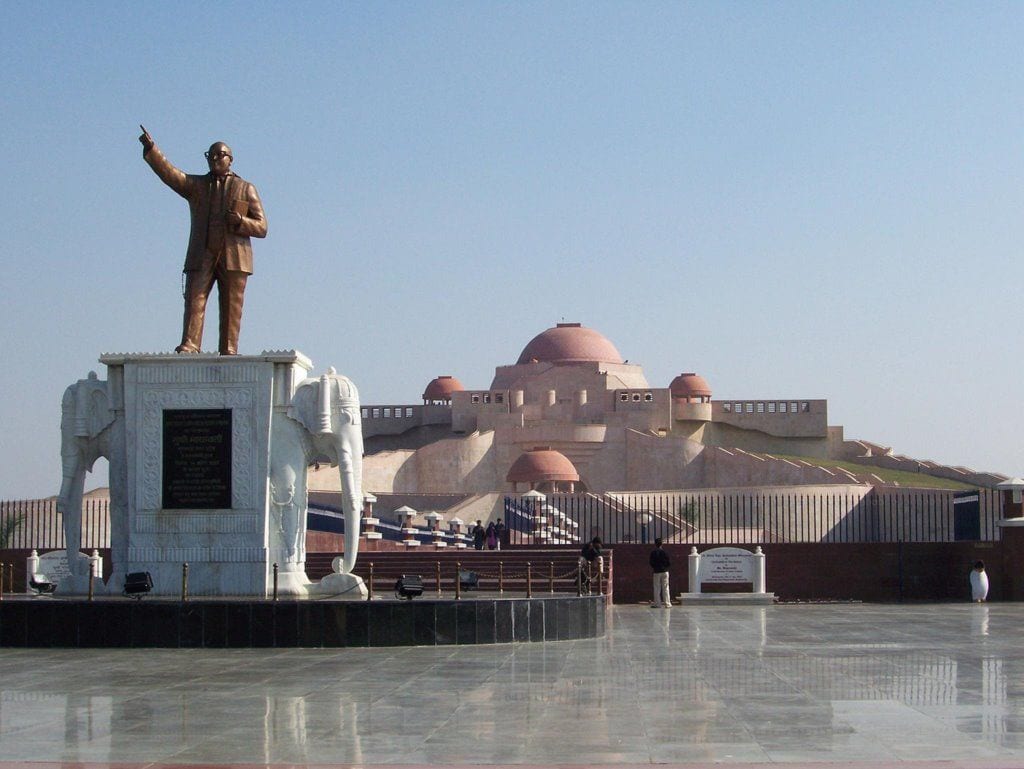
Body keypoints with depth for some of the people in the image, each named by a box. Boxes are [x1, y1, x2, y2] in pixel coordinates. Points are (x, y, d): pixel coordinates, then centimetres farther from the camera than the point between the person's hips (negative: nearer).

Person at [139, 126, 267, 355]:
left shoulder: (246, 189, 12)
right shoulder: (195, 185, 17)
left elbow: (261, 228, 7)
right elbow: (168, 173, 0)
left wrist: (240, 222, -13)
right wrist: (151, 148, -14)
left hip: (233, 258, -1)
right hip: (202, 256, 1)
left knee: (231, 307, -4)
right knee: (194, 300, -12)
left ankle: (228, 352, -3)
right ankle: (188, 347, -20)